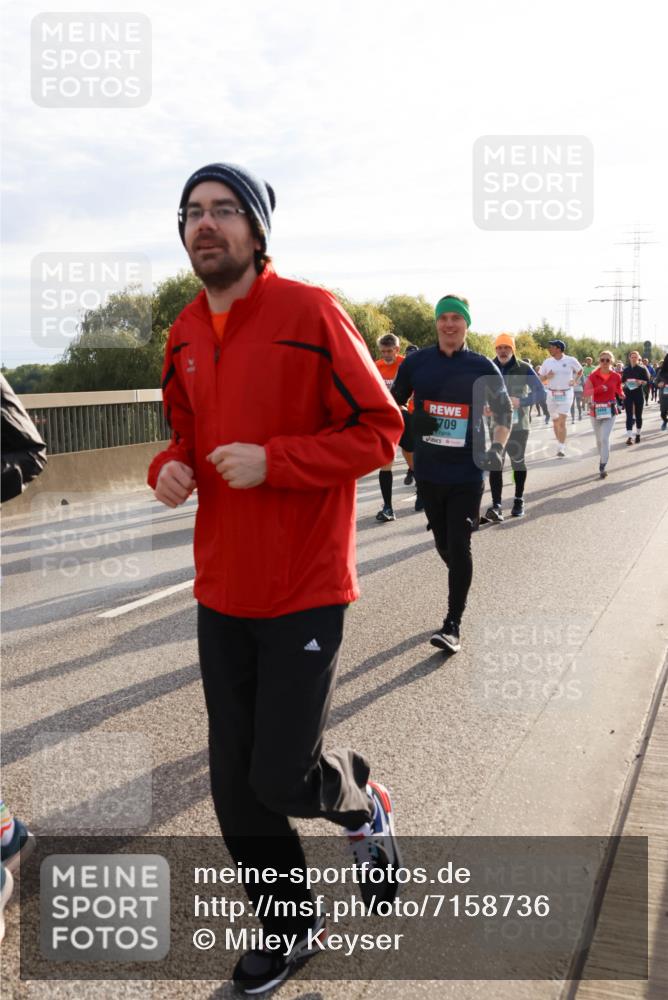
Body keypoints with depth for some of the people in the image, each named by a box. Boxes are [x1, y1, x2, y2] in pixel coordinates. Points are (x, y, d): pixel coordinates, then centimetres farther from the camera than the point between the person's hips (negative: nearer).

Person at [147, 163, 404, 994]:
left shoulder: (310, 313, -12)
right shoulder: (183, 336, 7)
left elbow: (379, 431, -11)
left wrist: (273, 460, -22)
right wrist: (171, 468, -2)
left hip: (304, 589, -6)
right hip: (221, 590, 6)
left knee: (280, 779, -4)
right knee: (235, 787, 11)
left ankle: (364, 802, 33)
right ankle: (293, 927, 36)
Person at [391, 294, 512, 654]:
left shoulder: (482, 367, -2)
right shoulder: (416, 362, 2)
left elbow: (504, 411, 7)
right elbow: (393, 404, 13)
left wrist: (498, 446, -9)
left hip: (467, 473, -2)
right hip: (428, 471, 3)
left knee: (459, 547, -7)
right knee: (443, 544, 14)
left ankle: (453, 625, -1)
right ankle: (460, 587, 42)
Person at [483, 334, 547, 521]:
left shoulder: (524, 369, -6)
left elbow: (541, 393, -7)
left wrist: (520, 401, -22)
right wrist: (484, 407, -9)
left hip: (519, 424, -1)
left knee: (518, 461, 13)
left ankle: (519, 500, 30)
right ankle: (496, 505, -15)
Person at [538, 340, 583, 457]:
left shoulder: (571, 361, -4)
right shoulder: (547, 362, 3)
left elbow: (580, 371, 15)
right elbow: (540, 379, 8)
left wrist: (574, 380, -1)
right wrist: (547, 376, -12)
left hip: (566, 394, -4)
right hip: (551, 394, 4)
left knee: (562, 422, -13)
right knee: (555, 421, 13)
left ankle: (561, 448, -12)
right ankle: (559, 443, 31)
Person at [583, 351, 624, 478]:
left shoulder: (616, 377, -2)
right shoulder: (593, 376, -4)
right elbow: (586, 393, -13)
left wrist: (621, 395, -3)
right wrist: (598, 389, -25)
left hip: (610, 410, -1)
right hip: (596, 410, 1)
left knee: (605, 438, -13)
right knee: (599, 439, 13)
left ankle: (602, 467, -11)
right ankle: (602, 458, 38)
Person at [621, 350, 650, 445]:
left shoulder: (642, 369, 2)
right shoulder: (626, 369, 8)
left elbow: (647, 381, -1)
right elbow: (622, 381, 13)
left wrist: (641, 382, -20)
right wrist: (625, 383, -8)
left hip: (639, 394, -1)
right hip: (628, 394, 1)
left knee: (638, 415, 8)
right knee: (629, 415, -7)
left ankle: (638, 435, 21)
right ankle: (629, 436, -12)